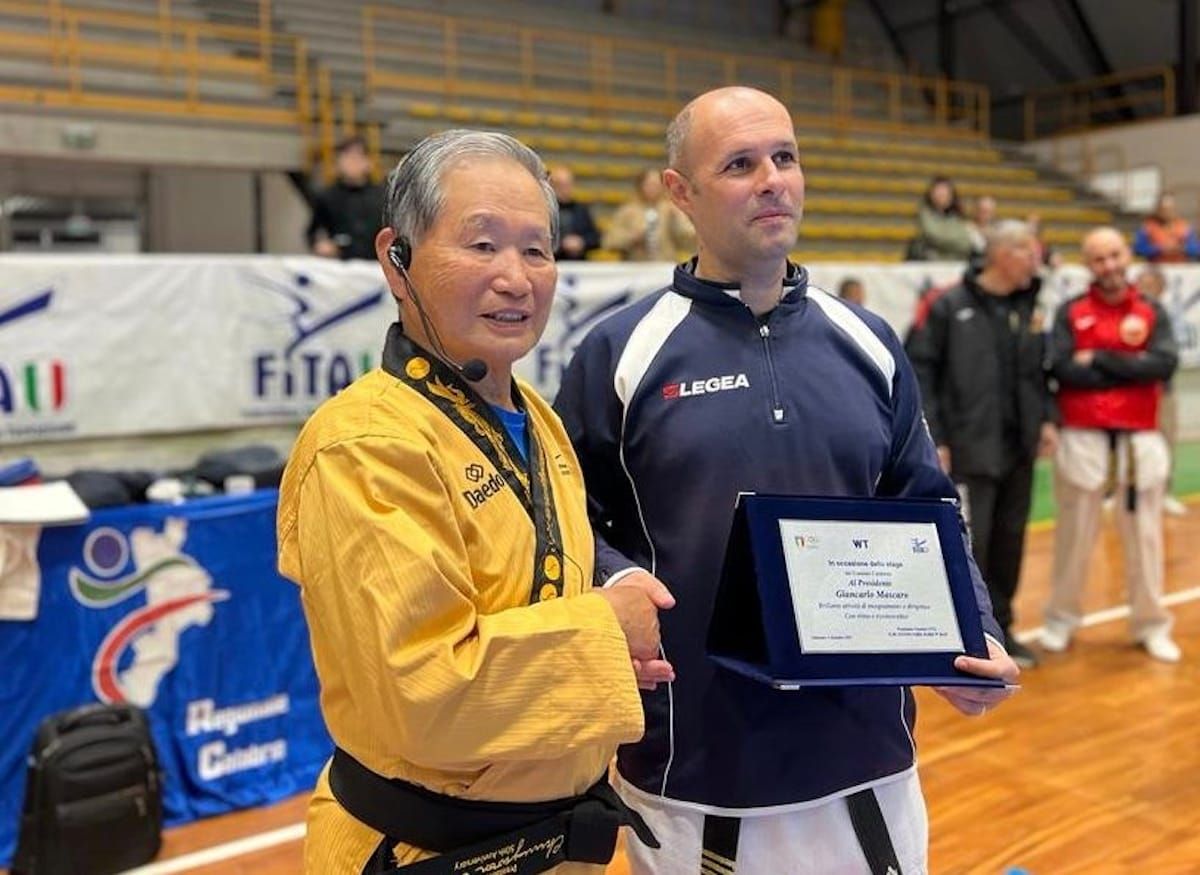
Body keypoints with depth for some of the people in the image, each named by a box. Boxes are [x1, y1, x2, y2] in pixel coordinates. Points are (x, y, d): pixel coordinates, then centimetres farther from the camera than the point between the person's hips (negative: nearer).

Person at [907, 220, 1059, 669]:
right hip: (968, 449, -5)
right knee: (969, 543, -3)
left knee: (1009, 542, 12)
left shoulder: (1031, 309, 9)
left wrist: (1048, 419, 2)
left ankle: (1000, 627, 26)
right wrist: (932, 438, -12)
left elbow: (1040, 371, 16)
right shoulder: (950, 307, -7)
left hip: (1020, 449, 5)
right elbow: (919, 371, -8)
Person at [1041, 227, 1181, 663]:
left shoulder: (1152, 312, 6)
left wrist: (1100, 359, -12)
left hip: (1139, 439, 2)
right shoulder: (1071, 312, 2)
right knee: (1074, 533, 7)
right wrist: (1132, 369, -11)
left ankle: (1151, 625, 23)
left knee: (1144, 534, 9)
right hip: (1083, 438, -1)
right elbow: (1062, 369, -13)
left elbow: (1164, 364, -10)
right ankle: (1061, 619, 21)